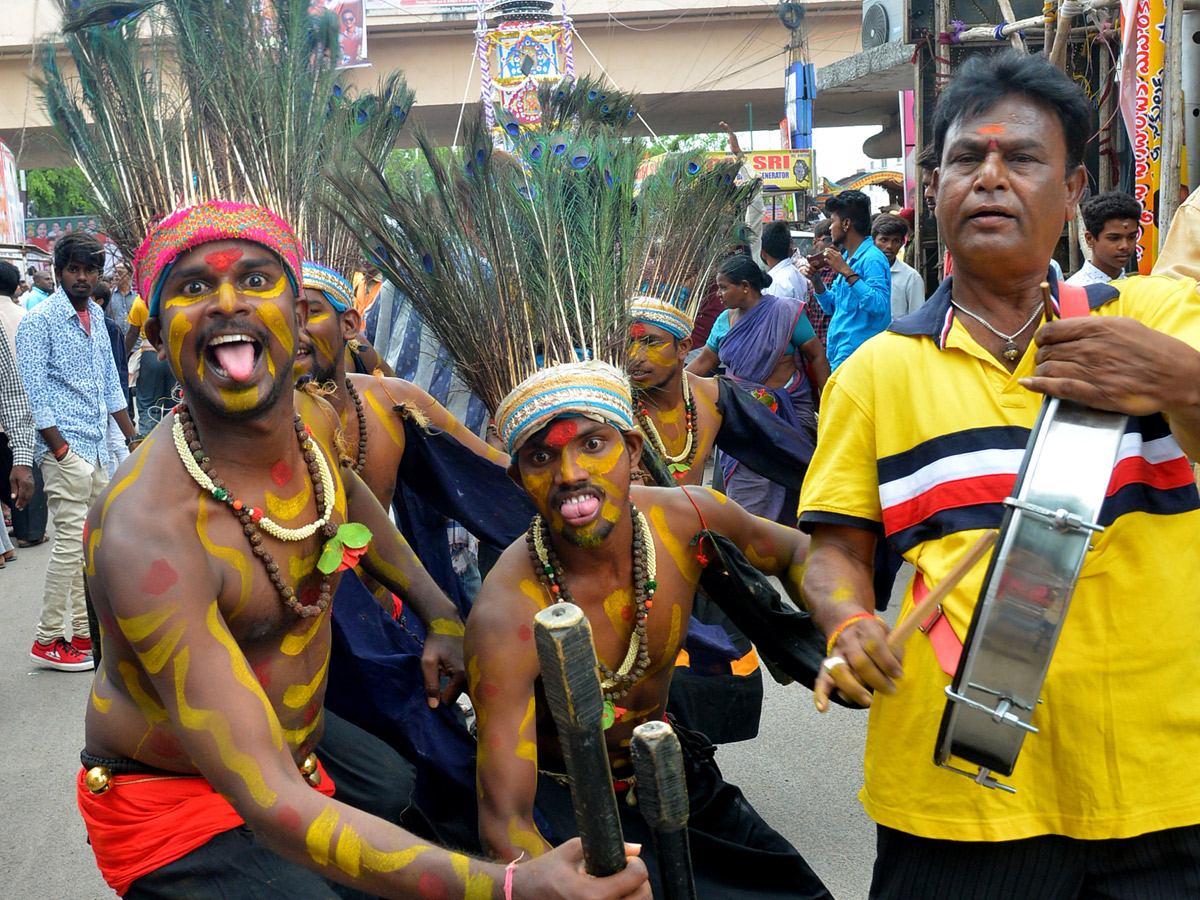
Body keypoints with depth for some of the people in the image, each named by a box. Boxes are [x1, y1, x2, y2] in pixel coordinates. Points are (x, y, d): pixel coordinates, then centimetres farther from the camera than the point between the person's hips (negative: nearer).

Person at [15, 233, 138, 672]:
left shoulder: (96, 315, 14)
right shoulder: (40, 319, -9)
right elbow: (33, 392, -13)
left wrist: (134, 439, 19)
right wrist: (60, 449, -16)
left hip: (98, 449, 8)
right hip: (65, 448, -8)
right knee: (71, 542, -8)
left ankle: (85, 634, 18)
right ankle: (47, 641, 1)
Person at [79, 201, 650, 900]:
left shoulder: (313, 421, -8)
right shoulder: (146, 533, -32)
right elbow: (274, 809, -37)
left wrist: (440, 612, 19)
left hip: (300, 755, 8)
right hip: (172, 812, -8)